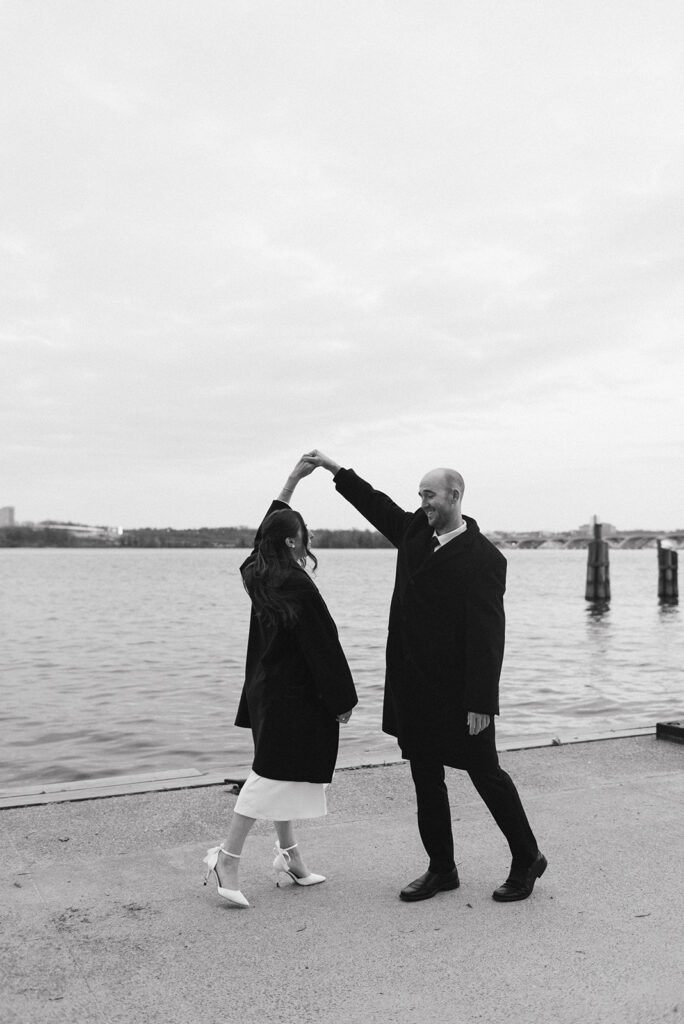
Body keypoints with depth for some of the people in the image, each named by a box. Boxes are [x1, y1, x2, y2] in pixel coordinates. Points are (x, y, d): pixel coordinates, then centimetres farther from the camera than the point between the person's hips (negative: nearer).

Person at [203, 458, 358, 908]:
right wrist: (343, 699, -10)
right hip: (294, 693, -10)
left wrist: (295, 477, 28)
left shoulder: (258, 575, 5)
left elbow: (273, 520, 21)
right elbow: (324, 646, -17)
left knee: (279, 771, 16)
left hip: (266, 687, 10)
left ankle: (290, 854, 27)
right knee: (274, 772, -5)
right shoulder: (298, 586, -20)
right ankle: (228, 857, -2)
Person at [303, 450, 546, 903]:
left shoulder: (483, 558, -16)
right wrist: (334, 469, 24)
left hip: (459, 694, -7)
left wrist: (480, 703, -21)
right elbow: (379, 505, 24)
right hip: (415, 688, 7)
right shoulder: (415, 531, 5)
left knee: (486, 773, 5)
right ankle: (442, 869, 27)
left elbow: (487, 636, -19)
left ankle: (528, 859, 25)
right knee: (426, 781, 13)